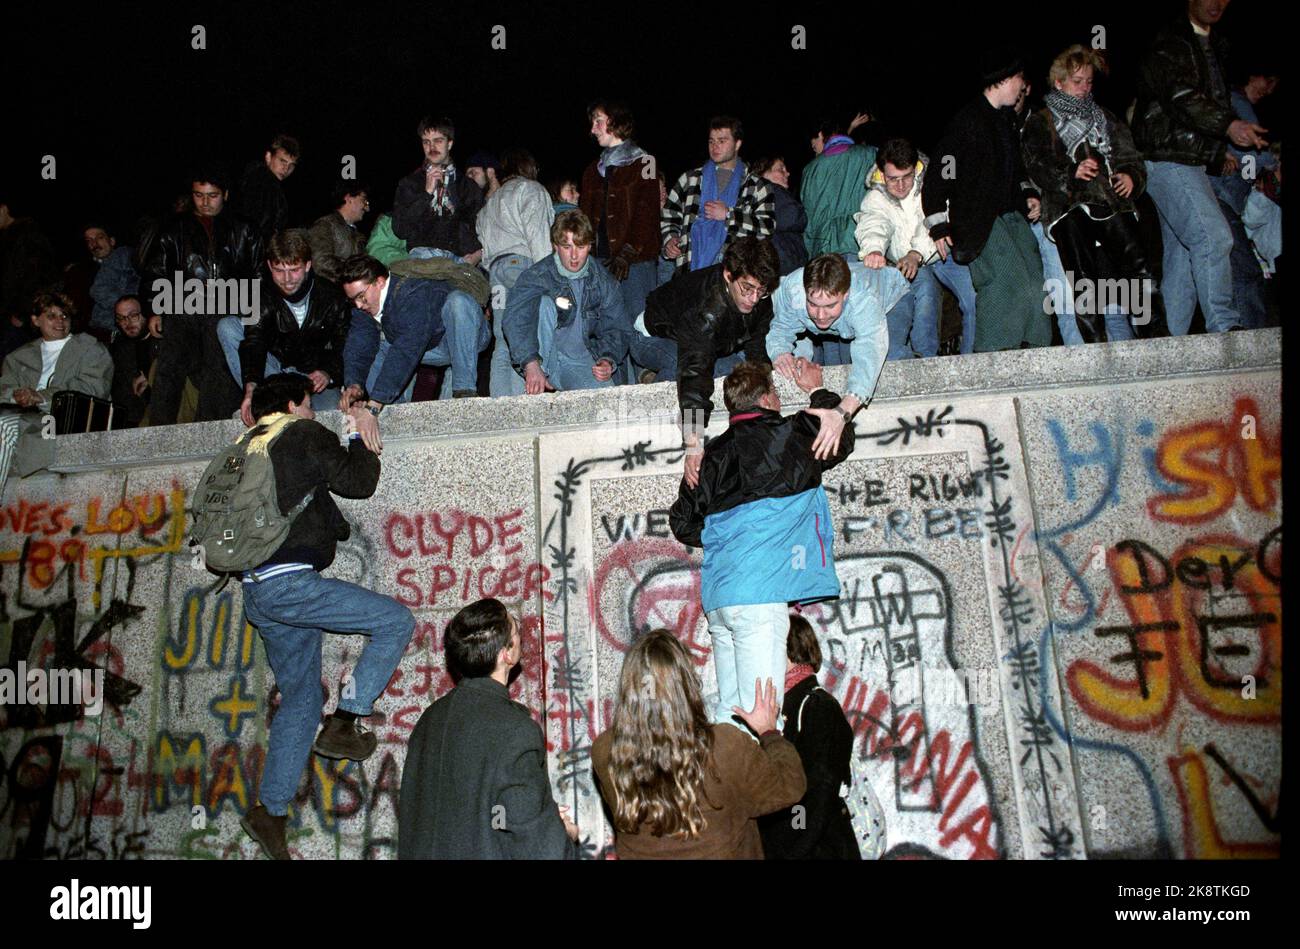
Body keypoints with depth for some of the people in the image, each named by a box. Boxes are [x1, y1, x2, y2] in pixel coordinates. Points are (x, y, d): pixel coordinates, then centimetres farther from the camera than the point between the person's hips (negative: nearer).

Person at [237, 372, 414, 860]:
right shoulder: (303, 433, 0)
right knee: (396, 621, -2)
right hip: (291, 581, -9)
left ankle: (270, 811, 14)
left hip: (257, 590, 9)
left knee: (299, 697, 15)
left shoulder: (247, 448, 22)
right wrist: (364, 439, 18)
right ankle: (343, 724, -3)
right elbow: (358, 481, -2)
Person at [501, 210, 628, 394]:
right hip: (542, 358, -2)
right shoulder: (535, 276, -9)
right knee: (545, 302, -25)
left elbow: (616, 328, 7)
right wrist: (531, 365, -39)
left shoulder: (603, 282, 4)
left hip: (581, 361, 2)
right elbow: (515, 320, -23)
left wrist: (608, 360, -16)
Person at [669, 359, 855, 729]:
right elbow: (842, 442, 23)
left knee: (730, 709, 11)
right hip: (759, 590, -7)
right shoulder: (787, 434, 2)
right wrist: (818, 391, 37)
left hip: (716, 594, 7)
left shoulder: (714, 452, 17)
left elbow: (683, 523, 19)